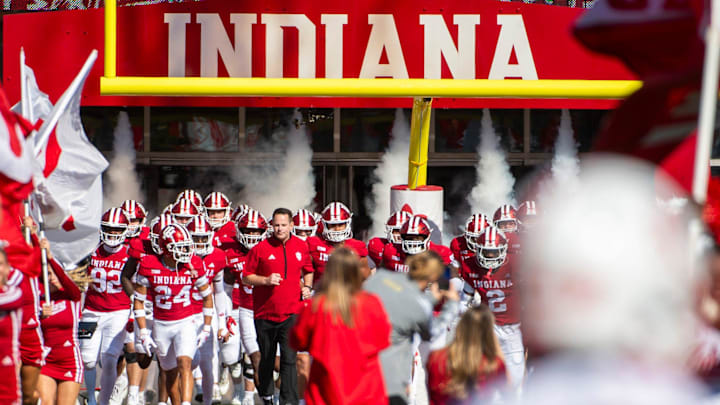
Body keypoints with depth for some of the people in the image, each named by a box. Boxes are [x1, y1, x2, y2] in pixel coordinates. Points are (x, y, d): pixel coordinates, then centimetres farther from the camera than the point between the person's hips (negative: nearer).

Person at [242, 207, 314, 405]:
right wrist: (266, 280, -15)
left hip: (291, 312, 0)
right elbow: (246, 277, 1)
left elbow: (308, 271, 23)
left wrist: (306, 286, 4)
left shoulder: (301, 247, 5)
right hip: (265, 313, 0)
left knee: (289, 359, -10)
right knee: (267, 358, 13)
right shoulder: (261, 249, -4)